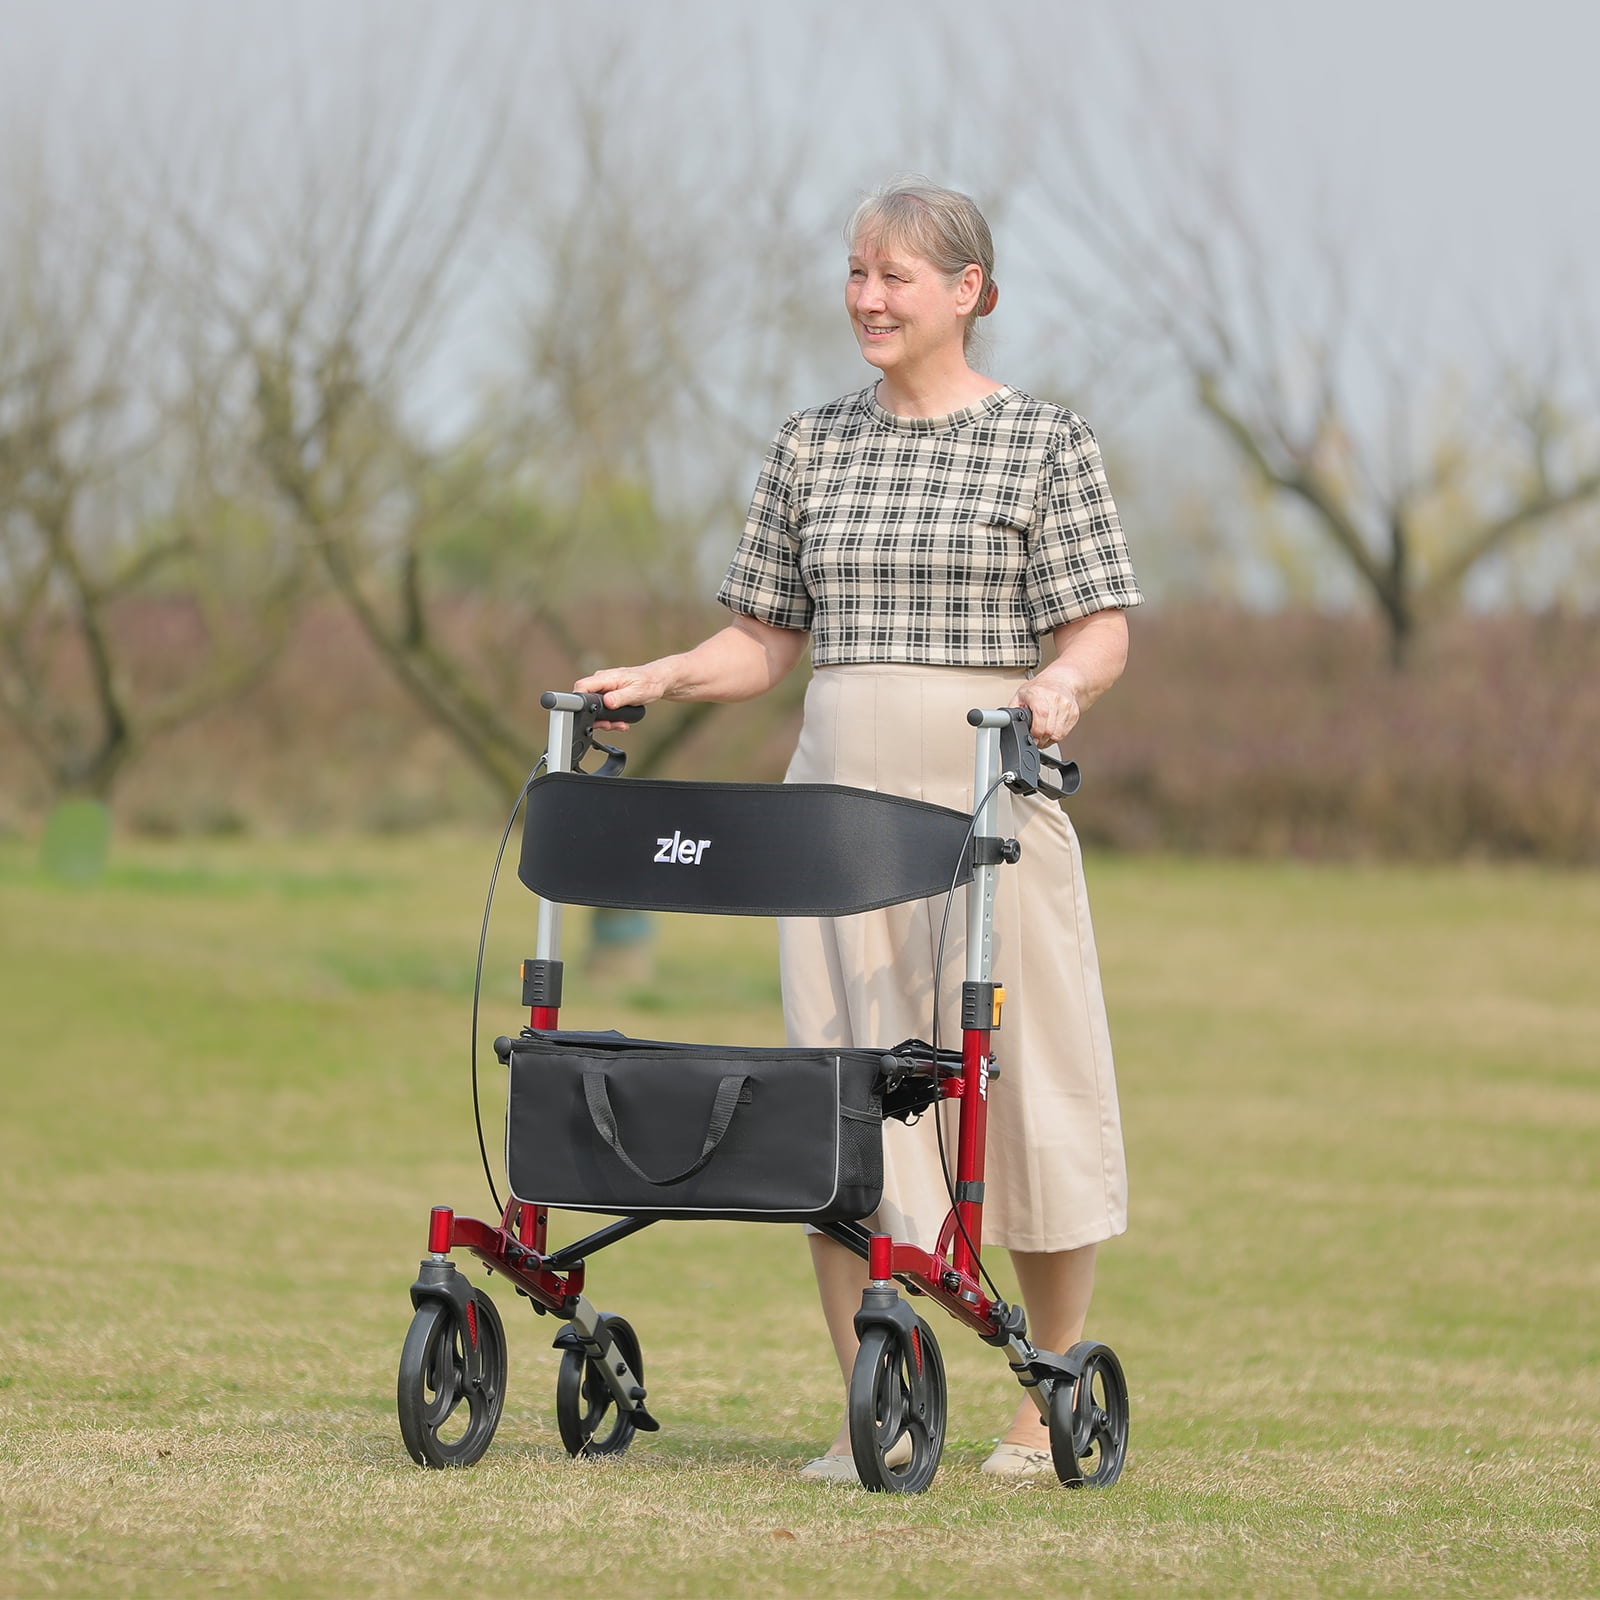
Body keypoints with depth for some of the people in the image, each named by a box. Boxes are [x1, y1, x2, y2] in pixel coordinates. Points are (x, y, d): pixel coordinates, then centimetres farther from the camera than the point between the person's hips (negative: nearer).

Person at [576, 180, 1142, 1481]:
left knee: (1027, 1093, 1)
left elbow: (1101, 634, -2)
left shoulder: (1042, 442, 2)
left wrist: (1061, 684, -23)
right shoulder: (813, 447, 13)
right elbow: (767, 642, 16)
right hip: (838, 795, 4)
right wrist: (653, 680, 0)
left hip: (991, 799, -4)